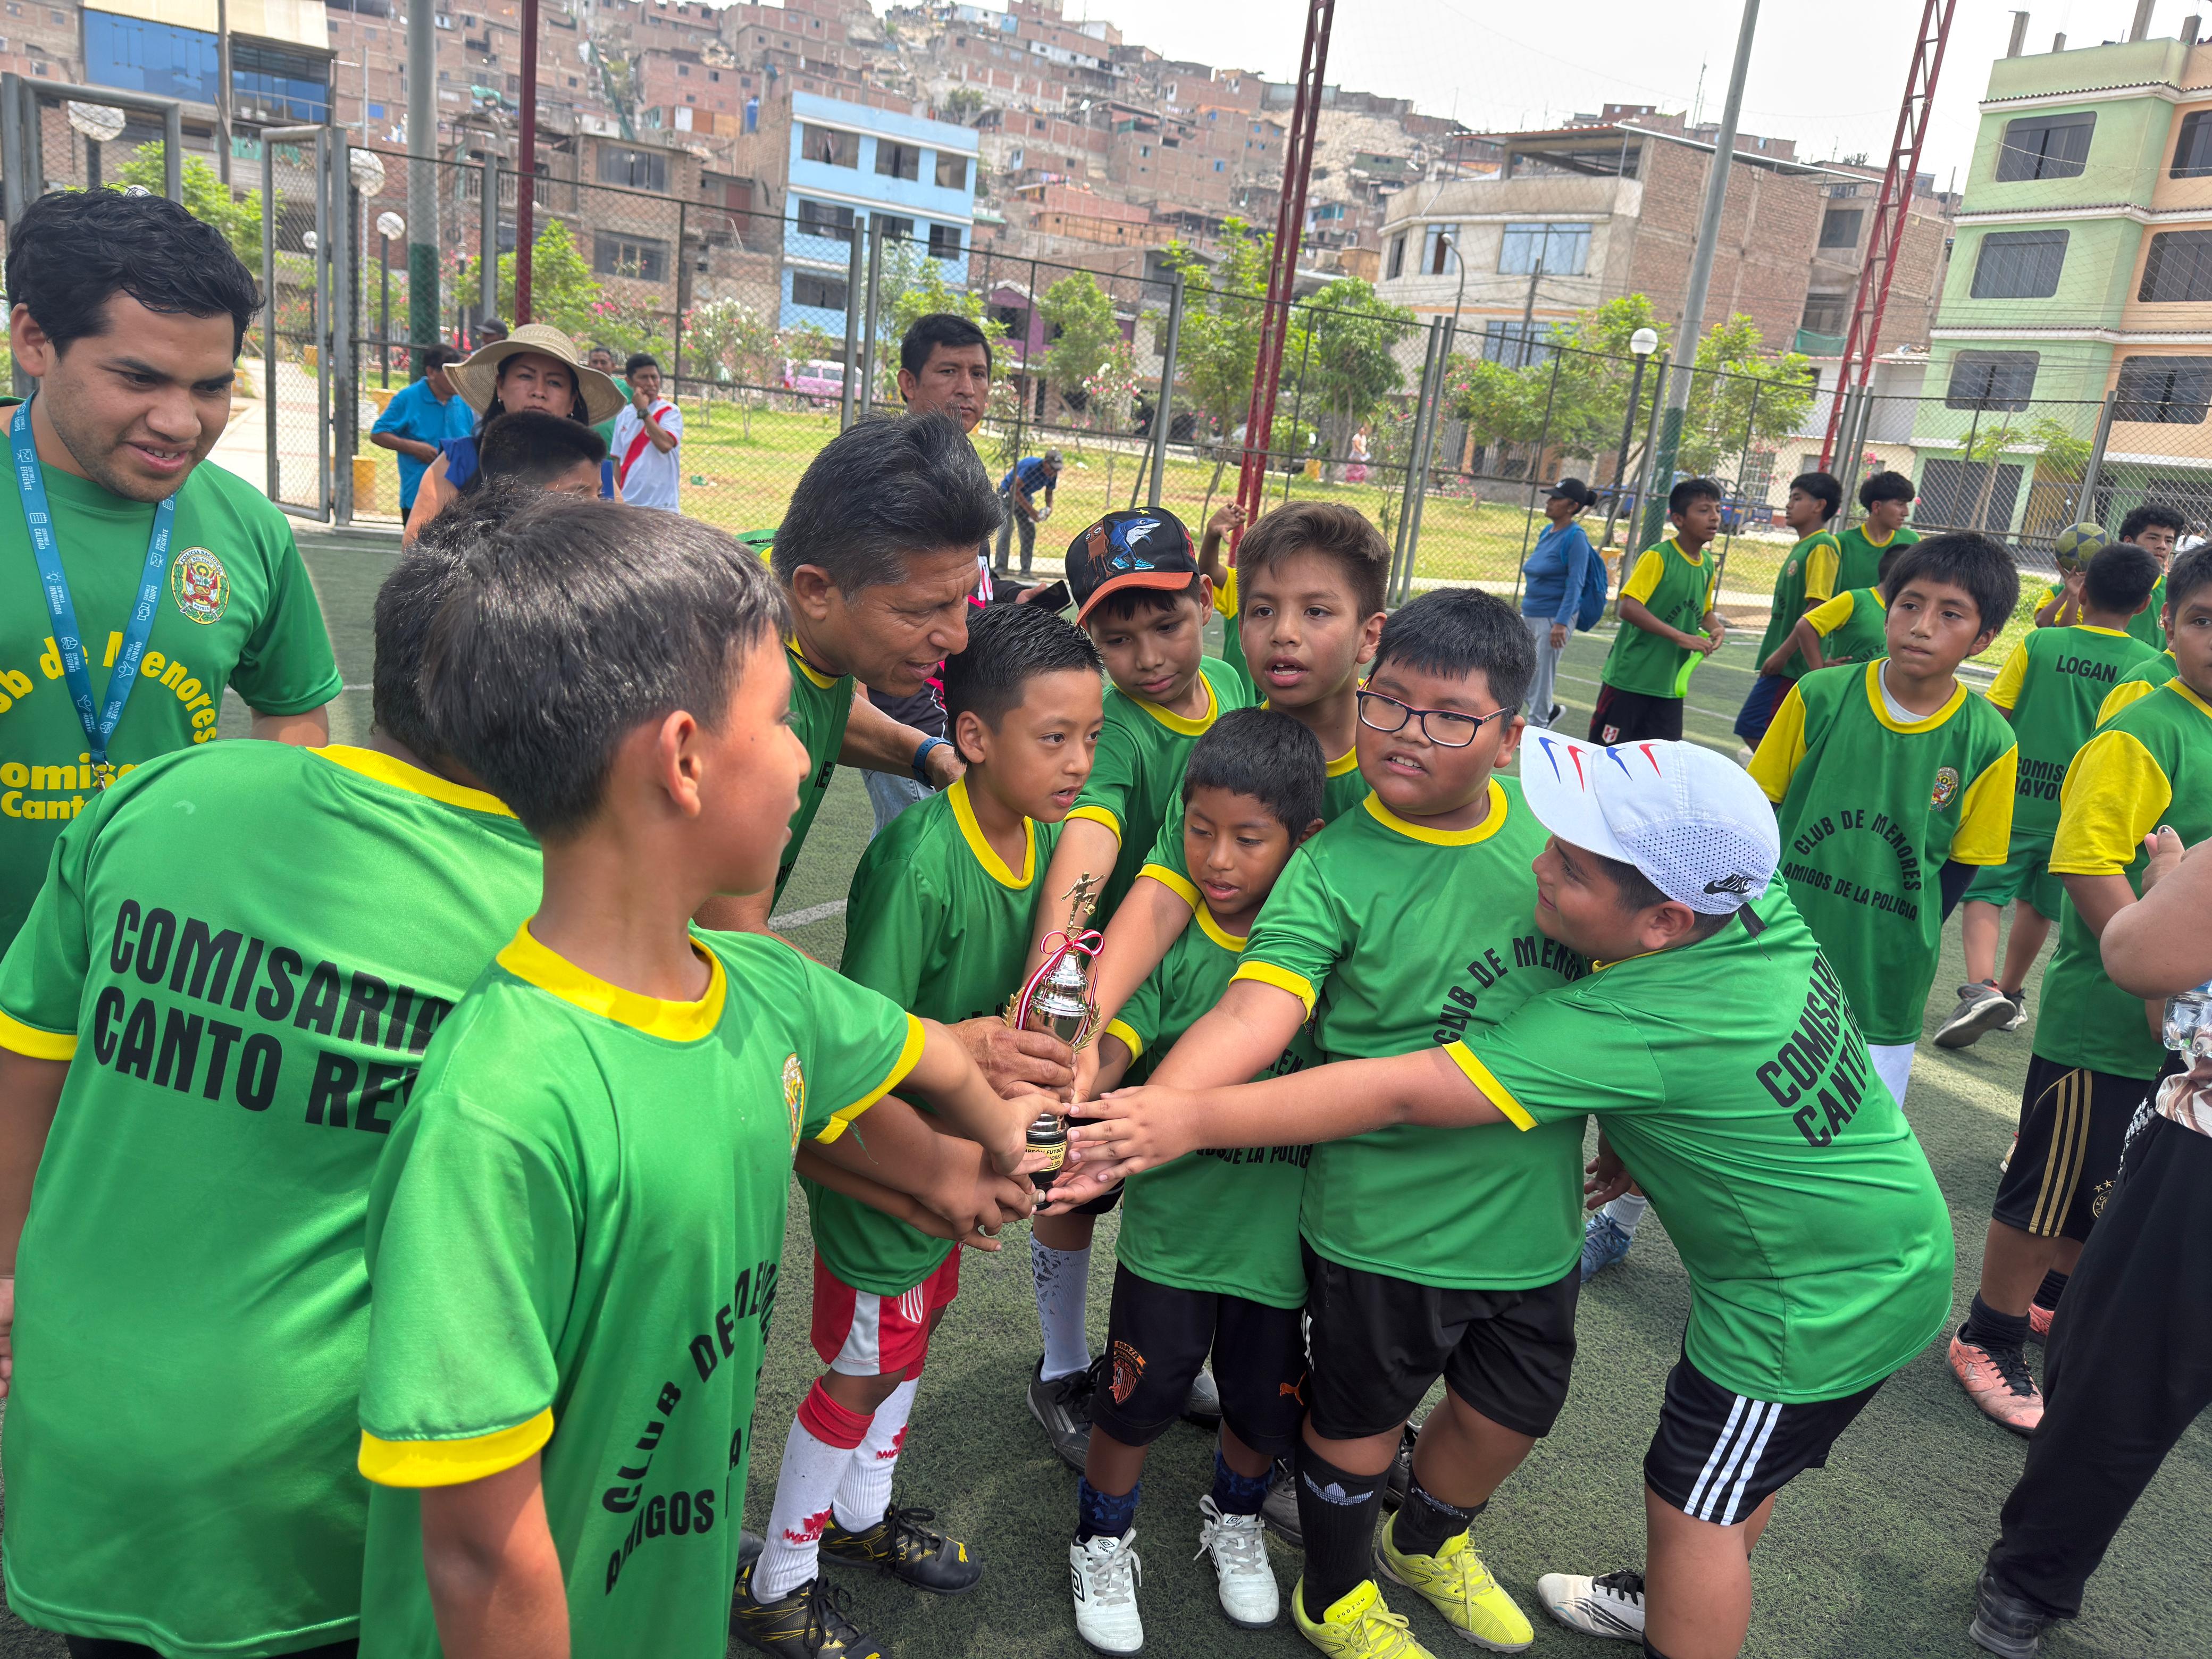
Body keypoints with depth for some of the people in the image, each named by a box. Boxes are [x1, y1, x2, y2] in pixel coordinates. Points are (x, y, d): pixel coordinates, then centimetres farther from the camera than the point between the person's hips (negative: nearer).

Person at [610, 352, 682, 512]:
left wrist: (643, 411, -15)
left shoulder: (670, 412, -3)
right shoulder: (624, 415, 12)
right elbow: (618, 461, 15)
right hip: (627, 504, 5)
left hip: (661, 506, -5)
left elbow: (665, 444, -22)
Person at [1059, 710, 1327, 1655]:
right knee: (1140, 1398, 11)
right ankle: (1102, 1542, 41)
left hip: (1281, 1229, 2)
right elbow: (1109, 1053, -25)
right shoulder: (1168, 941, -14)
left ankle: (1234, 1520, 51)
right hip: (1171, 1223, -1)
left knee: (1267, 1408, 18)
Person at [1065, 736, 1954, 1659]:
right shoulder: (1759, 902, -14)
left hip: (1819, 1303, -8)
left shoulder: (1642, 1023, -37)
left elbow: (1402, 1094, -37)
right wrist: (1638, 1129, 0)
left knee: (1691, 1501, 11)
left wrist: (1195, 1118, -35)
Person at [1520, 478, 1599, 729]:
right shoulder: (1547, 531, 10)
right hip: (1529, 615, 9)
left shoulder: (1575, 537, -14)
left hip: (1553, 619, -8)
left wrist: (1561, 623, -25)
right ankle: (1549, 710, 35)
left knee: (1540, 680, -1)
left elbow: (1575, 584, -18)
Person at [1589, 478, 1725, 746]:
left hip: (1671, 684, 7)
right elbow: (1629, 608, -23)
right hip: (1628, 680, -7)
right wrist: (1680, 637, -24)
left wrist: (1716, 628, 1)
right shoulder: (1658, 556, -13)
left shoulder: (1708, 566, 9)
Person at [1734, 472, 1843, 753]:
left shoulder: (1822, 547, -12)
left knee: (1752, 727, -12)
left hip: (1793, 664, -10)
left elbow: (1818, 607, -20)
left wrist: (1783, 653, -21)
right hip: (1784, 664, 10)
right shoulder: (1801, 547, 17)